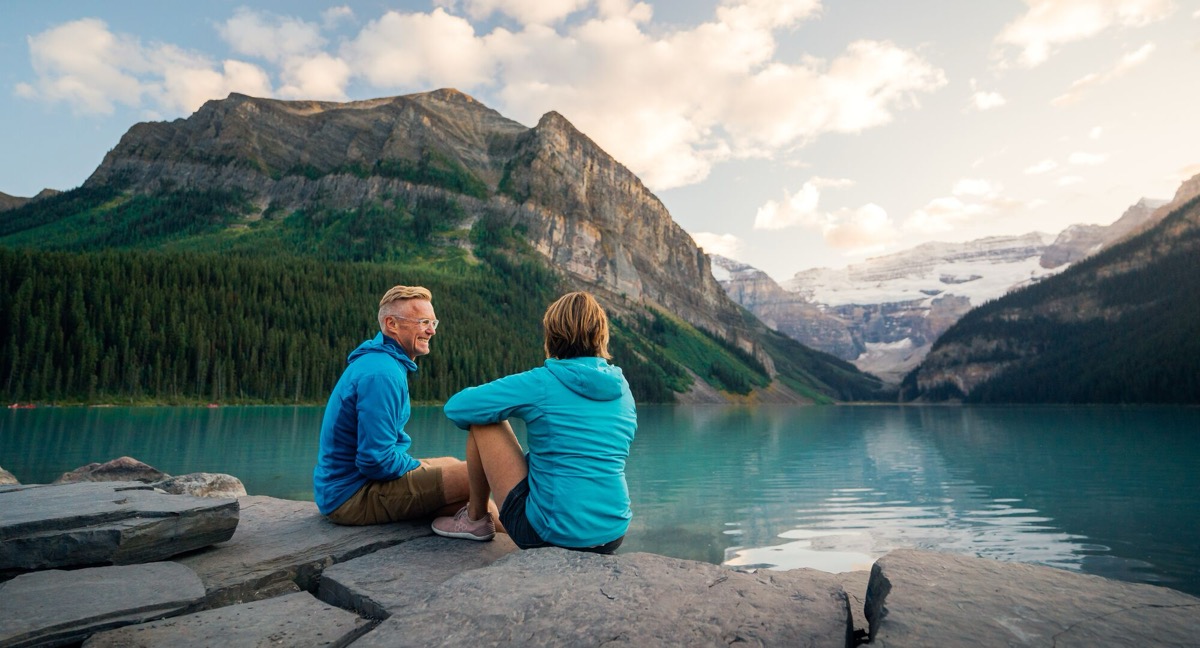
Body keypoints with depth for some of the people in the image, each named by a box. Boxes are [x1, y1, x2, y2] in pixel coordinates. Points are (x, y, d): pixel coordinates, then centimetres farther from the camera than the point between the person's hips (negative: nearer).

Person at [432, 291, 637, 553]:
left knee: (483, 422, 6)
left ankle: (475, 519, 21)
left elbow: (456, 407, -7)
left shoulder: (541, 383, -12)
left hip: (550, 534, -6)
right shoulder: (623, 389, 5)